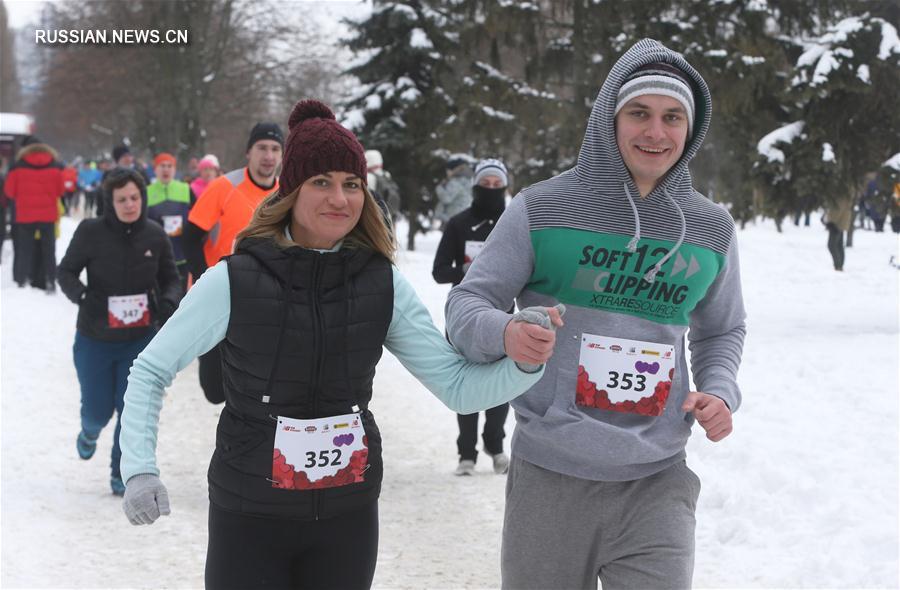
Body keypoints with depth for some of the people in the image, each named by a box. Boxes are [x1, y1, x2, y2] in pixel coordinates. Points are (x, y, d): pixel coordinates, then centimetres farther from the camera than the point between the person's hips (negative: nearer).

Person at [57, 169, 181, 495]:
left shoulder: (155, 236, -6)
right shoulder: (91, 232, -13)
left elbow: (170, 278, 6)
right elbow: (66, 271, -4)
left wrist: (170, 300, -15)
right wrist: (80, 294, -24)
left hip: (141, 339, 1)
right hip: (95, 339, -1)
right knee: (98, 410, 9)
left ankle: (122, 474, 18)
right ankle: (90, 430, 48)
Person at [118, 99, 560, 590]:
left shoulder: (383, 285, -2)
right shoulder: (235, 280, -11)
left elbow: (457, 385, -4)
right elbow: (151, 371, -1)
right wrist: (139, 469, -13)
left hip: (348, 513, 3)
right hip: (249, 514, -2)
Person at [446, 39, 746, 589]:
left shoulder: (712, 228, 7)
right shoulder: (542, 208, -4)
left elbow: (721, 330, 20)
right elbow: (467, 301, -2)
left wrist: (720, 389, -1)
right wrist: (505, 332, -24)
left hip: (657, 482, 2)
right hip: (549, 476, -1)